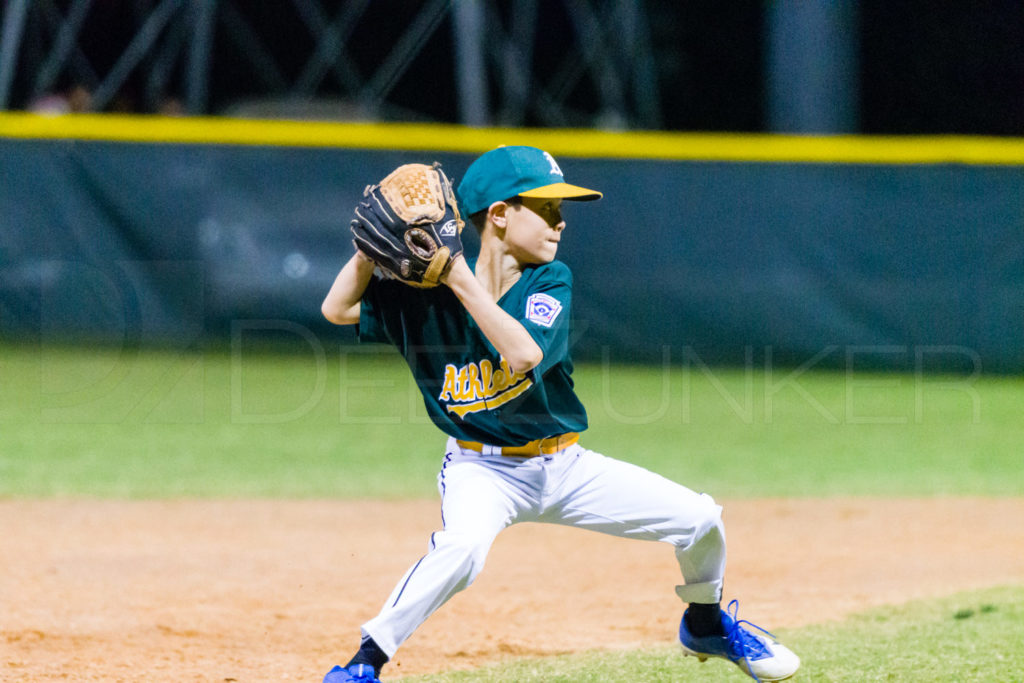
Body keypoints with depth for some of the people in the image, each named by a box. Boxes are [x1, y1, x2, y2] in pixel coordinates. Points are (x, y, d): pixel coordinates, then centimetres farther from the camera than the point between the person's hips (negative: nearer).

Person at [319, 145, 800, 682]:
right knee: (461, 544, -38)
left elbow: (524, 353, -28)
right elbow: (338, 309, -12)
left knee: (698, 518, -2)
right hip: (483, 469, -3)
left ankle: (705, 625, 29)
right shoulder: (428, 292, -9)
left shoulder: (550, 282, -9)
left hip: (564, 465, 3)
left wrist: (462, 280, -30)